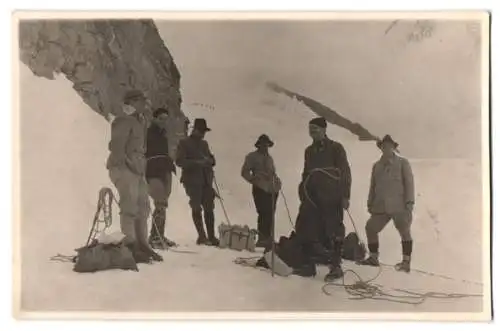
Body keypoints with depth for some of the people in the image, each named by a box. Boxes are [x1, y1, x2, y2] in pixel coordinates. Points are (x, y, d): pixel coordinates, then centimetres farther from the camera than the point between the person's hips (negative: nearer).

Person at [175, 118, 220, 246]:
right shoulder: (184, 143, 2)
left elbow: (211, 158, 25)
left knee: (209, 208, -1)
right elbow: (179, 161, -9)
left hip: (206, 180, 5)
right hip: (192, 181, -5)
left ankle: (211, 236, 2)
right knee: (196, 208, -4)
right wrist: (197, 162, -19)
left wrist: (210, 160, 0)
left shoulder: (204, 143, 21)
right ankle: (202, 236, 1)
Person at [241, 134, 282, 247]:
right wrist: (253, 180, -11)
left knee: (270, 214, 4)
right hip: (260, 189, -6)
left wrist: (277, 181, 9)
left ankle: (267, 236, 12)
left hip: (272, 189, 6)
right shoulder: (252, 156, 6)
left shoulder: (269, 157, 24)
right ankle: (263, 238, -6)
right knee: (264, 213, -12)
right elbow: (244, 172, 2)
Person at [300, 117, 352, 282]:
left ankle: (336, 266, -1)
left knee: (334, 231, -5)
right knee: (319, 231, 6)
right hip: (315, 199, 6)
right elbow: (306, 174, 21)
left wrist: (345, 196, -12)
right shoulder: (309, 151, 15)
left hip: (333, 198, -5)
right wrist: (304, 194, 15)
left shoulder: (336, 148, -2)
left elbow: (345, 172, -6)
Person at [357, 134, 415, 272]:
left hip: (399, 206, -4)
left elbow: (409, 182, -4)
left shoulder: (403, 163, 3)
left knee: (404, 232, -1)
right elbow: (373, 186, 17)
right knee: (370, 228, 3)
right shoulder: (376, 165, 16)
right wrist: (370, 203, 11)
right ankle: (373, 258, 16)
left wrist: (409, 201, -12)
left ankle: (406, 262, 5)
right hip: (381, 207, 5)